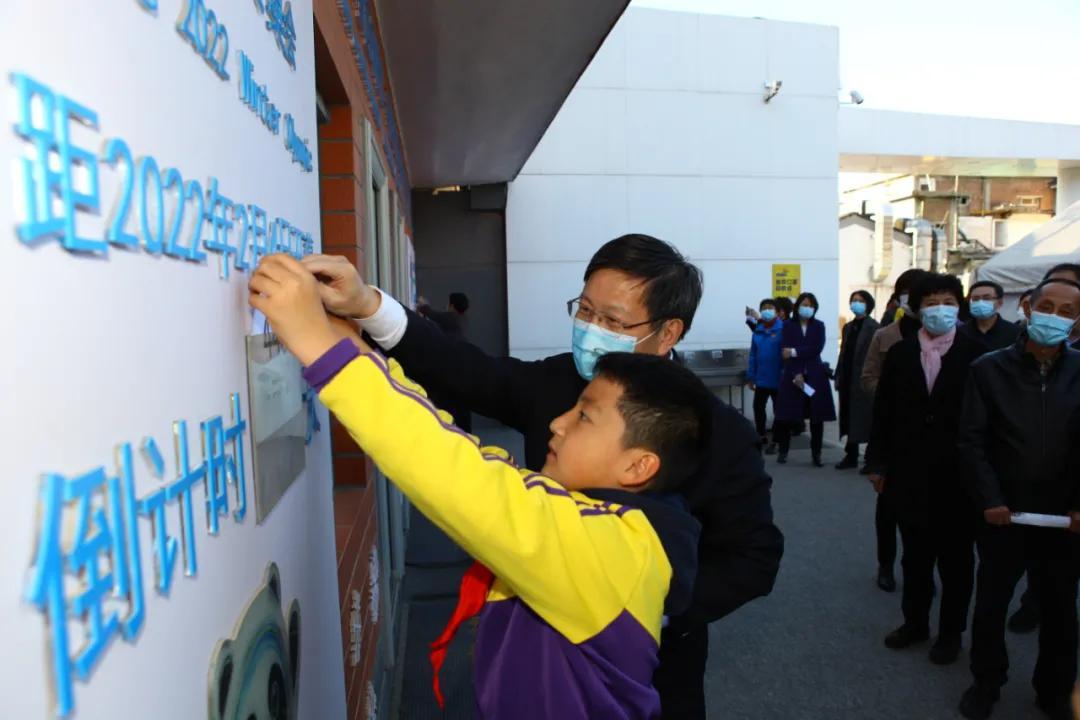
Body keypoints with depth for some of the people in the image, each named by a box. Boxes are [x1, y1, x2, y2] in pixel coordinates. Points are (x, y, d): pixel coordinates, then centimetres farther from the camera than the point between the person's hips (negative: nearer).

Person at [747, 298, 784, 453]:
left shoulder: (783, 329, -10)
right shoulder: (758, 331, 6)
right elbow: (753, 355, 8)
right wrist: (750, 377, 7)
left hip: (778, 379, -5)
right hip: (761, 379, 5)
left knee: (778, 410, 8)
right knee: (758, 408, 12)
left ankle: (775, 441, 19)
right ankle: (761, 437, 30)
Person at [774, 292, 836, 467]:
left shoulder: (819, 326, 8)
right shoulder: (788, 326, 5)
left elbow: (817, 348, -8)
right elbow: (785, 352, -6)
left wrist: (795, 352, -13)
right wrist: (796, 374, -15)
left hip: (815, 375, 1)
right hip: (793, 375, -1)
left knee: (817, 416, 0)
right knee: (787, 416, -1)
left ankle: (816, 454, 9)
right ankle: (783, 451, 15)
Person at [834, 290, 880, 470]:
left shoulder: (874, 328, -7)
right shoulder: (848, 327, 15)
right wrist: (839, 377, 10)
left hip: (864, 381, -6)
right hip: (848, 381, 7)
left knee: (865, 420, -1)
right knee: (849, 419, 10)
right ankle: (851, 455, 19)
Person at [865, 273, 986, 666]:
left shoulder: (975, 354, -8)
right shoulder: (900, 353, 1)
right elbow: (883, 411, 2)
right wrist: (877, 463, 1)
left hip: (958, 476, -2)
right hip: (910, 475, 3)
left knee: (956, 559, 13)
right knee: (915, 556, 16)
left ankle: (951, 632, 29)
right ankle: (915, 622, 33)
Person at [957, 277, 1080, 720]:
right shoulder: (989, 369, -4)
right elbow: (972, 439, -6)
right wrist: (990, 499, -12)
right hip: (1003, 514, -1)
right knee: (990, 606, 12)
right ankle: (986, 683, 32)